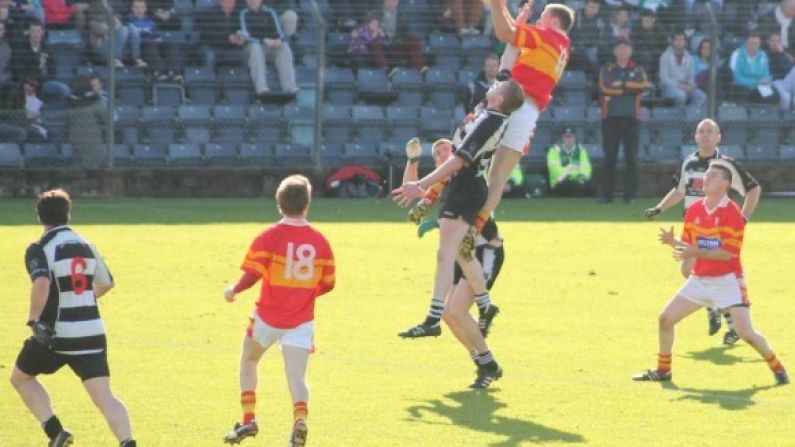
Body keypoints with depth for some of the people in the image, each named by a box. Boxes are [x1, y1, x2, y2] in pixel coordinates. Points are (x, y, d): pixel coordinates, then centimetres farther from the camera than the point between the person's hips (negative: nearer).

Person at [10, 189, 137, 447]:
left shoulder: (39, 249, -7)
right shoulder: (86, 246, 11)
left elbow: (42, 283, -27)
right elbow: (106, 284, 26)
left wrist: (34, 319, -18)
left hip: (56, 332, -4)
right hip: (93, 332, 4)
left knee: (21, 378, 21)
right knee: (104, 397, -4)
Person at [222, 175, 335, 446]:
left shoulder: (268, 238, -9)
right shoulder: (319, 241, 1)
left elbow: (252, 275, -16)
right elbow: (328, 284, 5)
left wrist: (233, 291, 2)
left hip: (268, 317, -1)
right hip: (302, 320, 1)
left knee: (249, 361, 23)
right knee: (297, 376, -4)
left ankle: (248, 420, 19)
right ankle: (300, 420, -30)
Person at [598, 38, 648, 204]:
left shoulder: (637, 70, 13)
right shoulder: (607, 69, 11)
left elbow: (643, 85, -7)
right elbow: (604, 88, -7)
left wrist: (622, 84, -10)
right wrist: (630, 89, -7)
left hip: (631, 117, 1)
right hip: (611, 117, -1)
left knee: (631, 158, -1)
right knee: (609, 158, -2)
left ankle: (630, 195, 1)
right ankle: (607, 195, -1)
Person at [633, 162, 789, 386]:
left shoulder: (733, 214, -16)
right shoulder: (694, 210, 3)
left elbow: (728, 253, -21)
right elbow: (688, 246, 9)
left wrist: (696, 253, -31)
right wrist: (672, 241, -12)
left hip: (727, 281, -6)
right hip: (699, 279, 6)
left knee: (746, 333, -14)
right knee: (666, 318, 3)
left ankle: (777, 368, 6)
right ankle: (662, 370, 19)